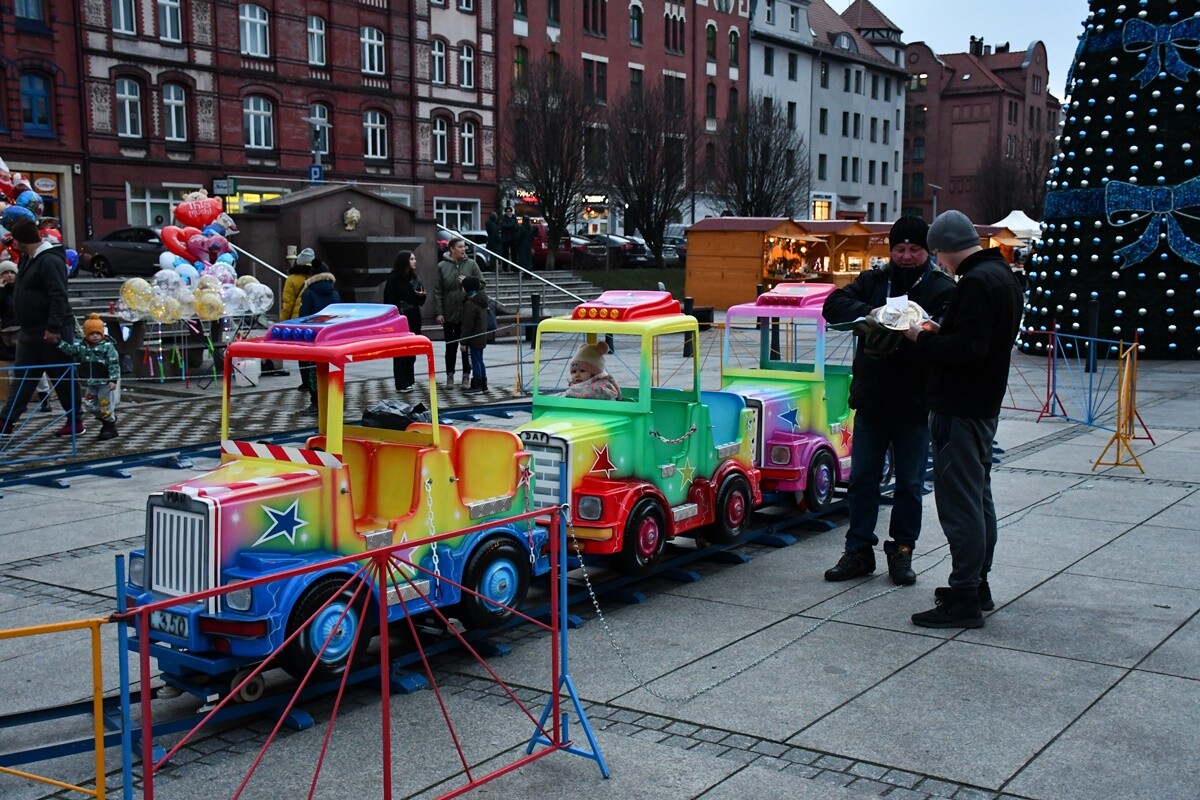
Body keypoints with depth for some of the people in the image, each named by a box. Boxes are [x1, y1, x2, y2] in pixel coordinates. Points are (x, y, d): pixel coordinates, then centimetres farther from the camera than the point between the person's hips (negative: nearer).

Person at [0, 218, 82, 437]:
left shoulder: (50, 260, -17)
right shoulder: (27, 259, 13)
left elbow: (59, 296, -24)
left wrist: (54, 327, -28)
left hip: (52, 331, -10)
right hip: (31, 331, 10)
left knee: (63, 377, 1)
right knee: (23, 377, 9)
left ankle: (75, 422, 11)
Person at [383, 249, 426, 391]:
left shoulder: (414, 278, 12)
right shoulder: (393, 279, -8)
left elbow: (420, 302, 17)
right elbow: (389, 301, -11)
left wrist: (422, 296, -5)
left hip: (413, 319, 7)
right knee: (401, 352, -6)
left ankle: (409, 380, 16)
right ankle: (402, 384, -5)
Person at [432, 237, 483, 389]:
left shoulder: (471, 264, 1)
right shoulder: (442, 266, -2)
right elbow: (437, 291, -3)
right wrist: (438, 312, -7)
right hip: (449, 314, 0)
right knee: (450, 346, 9)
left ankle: (466, 376, 16)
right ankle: (450, 375, 20)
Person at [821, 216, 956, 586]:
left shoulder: (942, 289, -4)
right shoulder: (873, 280, 7)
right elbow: (834, 305, -5)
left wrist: (899, 339, -32)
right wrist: (869, 313, -23)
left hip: (915, 404, -3)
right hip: (871, 398, 3)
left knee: (910, 483, 9)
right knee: (862, 478, 9)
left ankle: (902, 550, 23)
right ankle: (859, 549, 19)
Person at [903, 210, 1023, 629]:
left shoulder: (977, 282, -19)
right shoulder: (1002, 276, 14)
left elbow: (968, 347, -26)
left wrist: (922, 340, -13)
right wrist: (940, 332, 9)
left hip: (960, 409, -11)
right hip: (984, 405, 11)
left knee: (960, 501, -7)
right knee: (978, 496, 18)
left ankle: (964, 600, -4)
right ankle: (977, 586, 28)